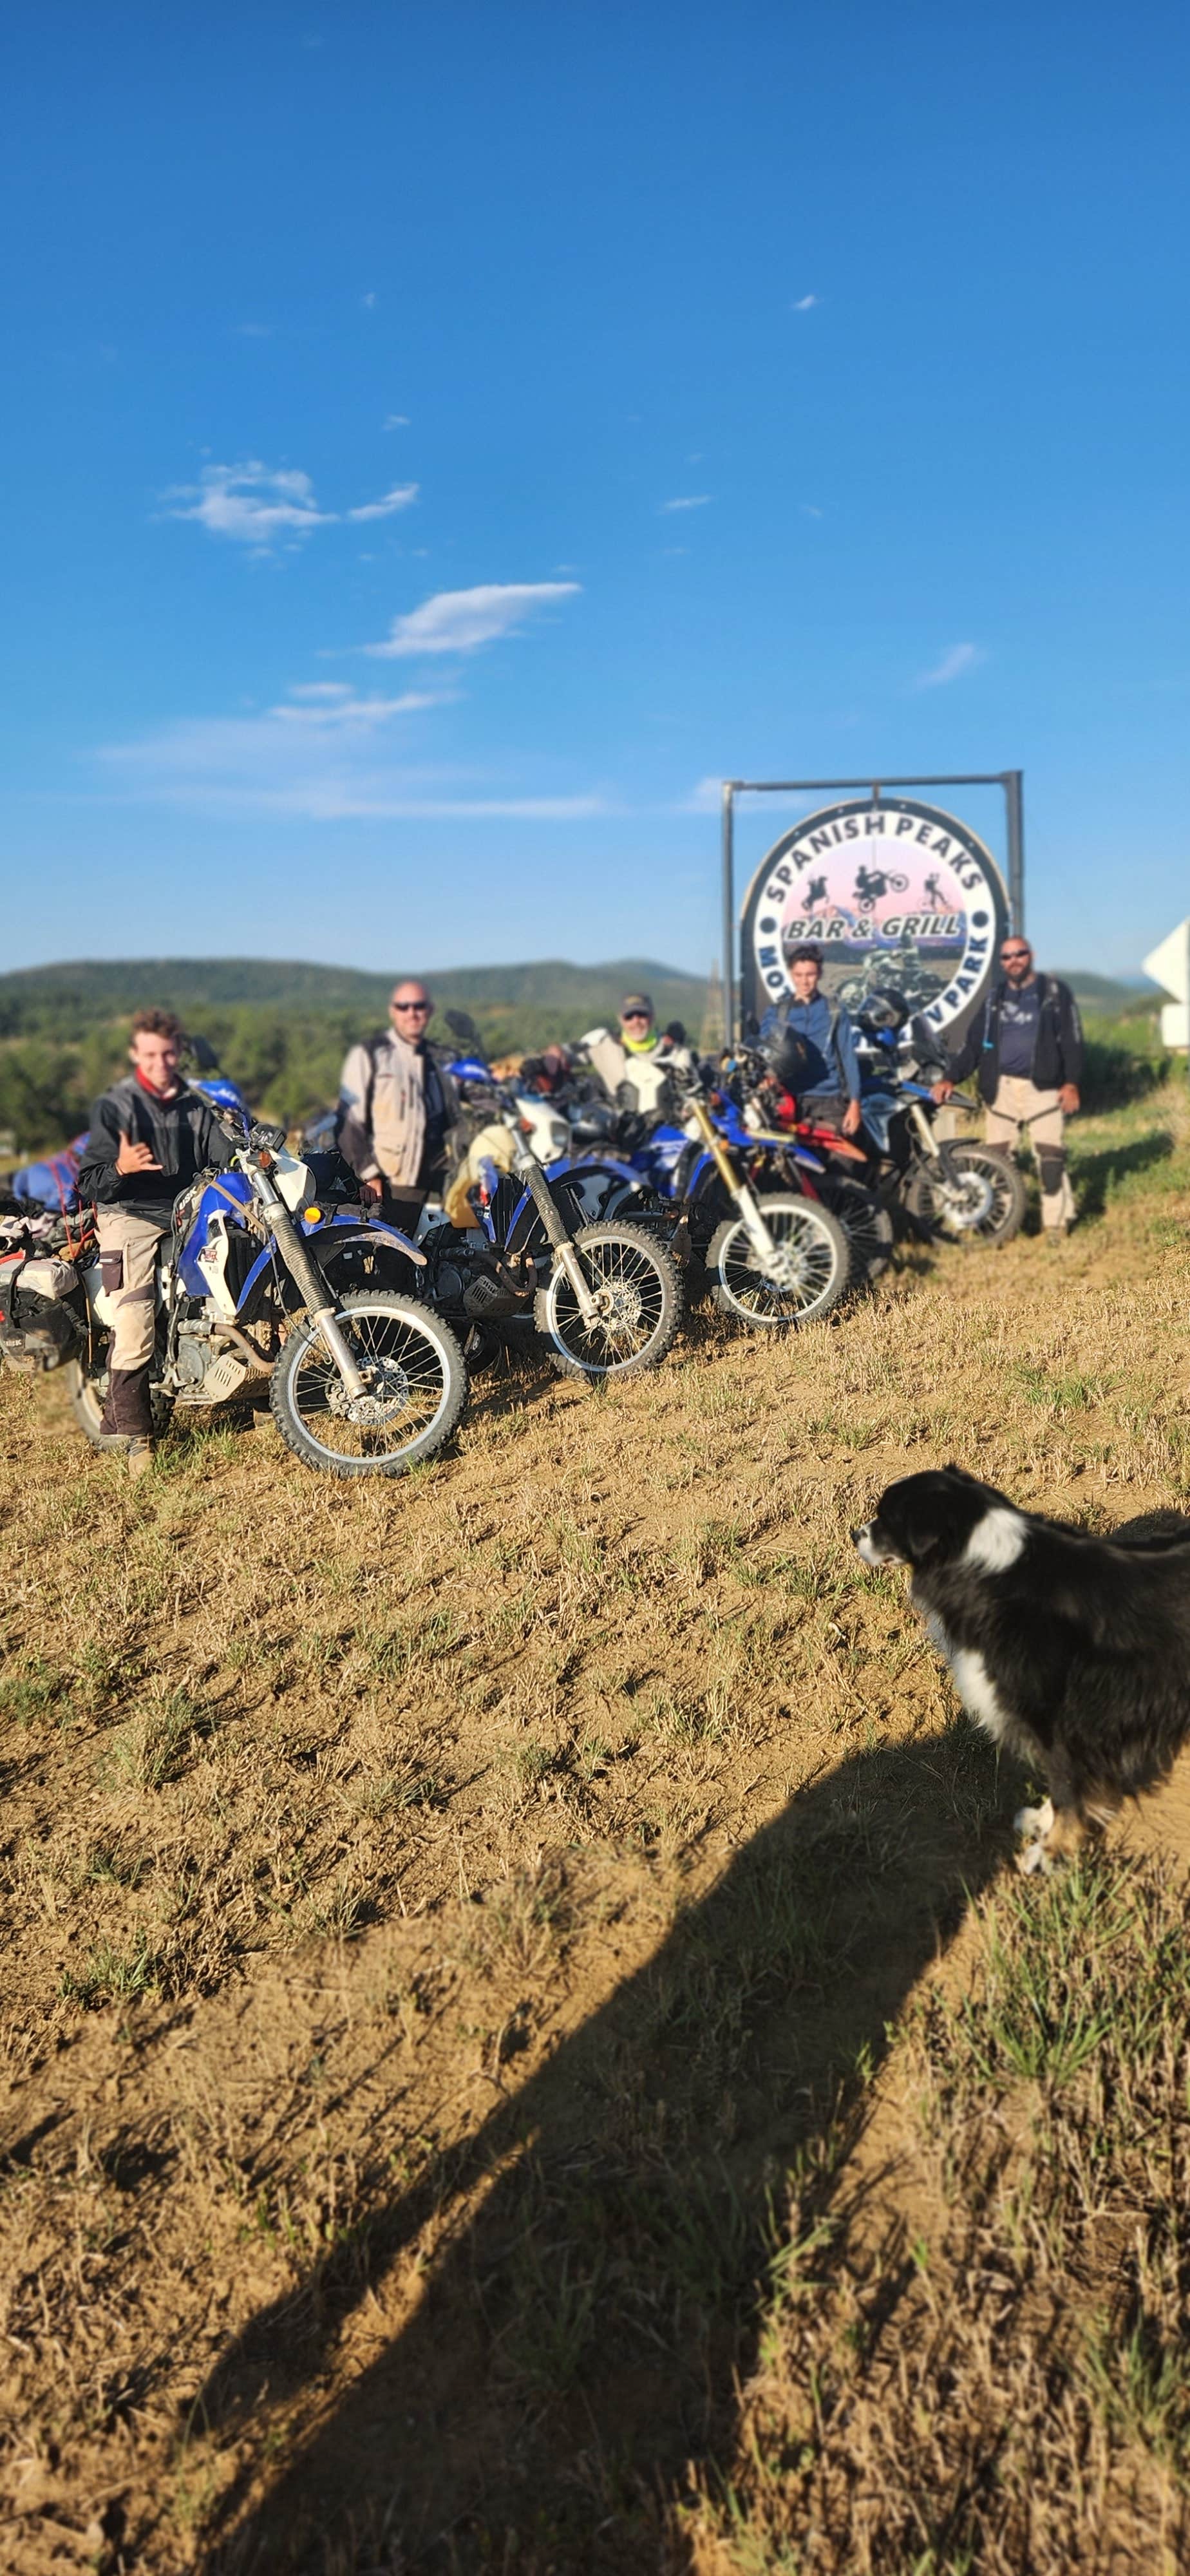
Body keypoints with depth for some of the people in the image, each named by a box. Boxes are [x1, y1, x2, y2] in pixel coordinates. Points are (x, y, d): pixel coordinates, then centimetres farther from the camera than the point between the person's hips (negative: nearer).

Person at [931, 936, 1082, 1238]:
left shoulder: (1055, 991, 4)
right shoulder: (995, 997, 16)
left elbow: (1072, 1039, -1)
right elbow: (974, 1041, 12)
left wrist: (1071, 1083, -11)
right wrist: (951, 1077, 0)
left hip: (1043, 1087, -4)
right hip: (1001, 1087, 4)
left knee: (1050, 1156, -7)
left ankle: (1057, 1221, 0)